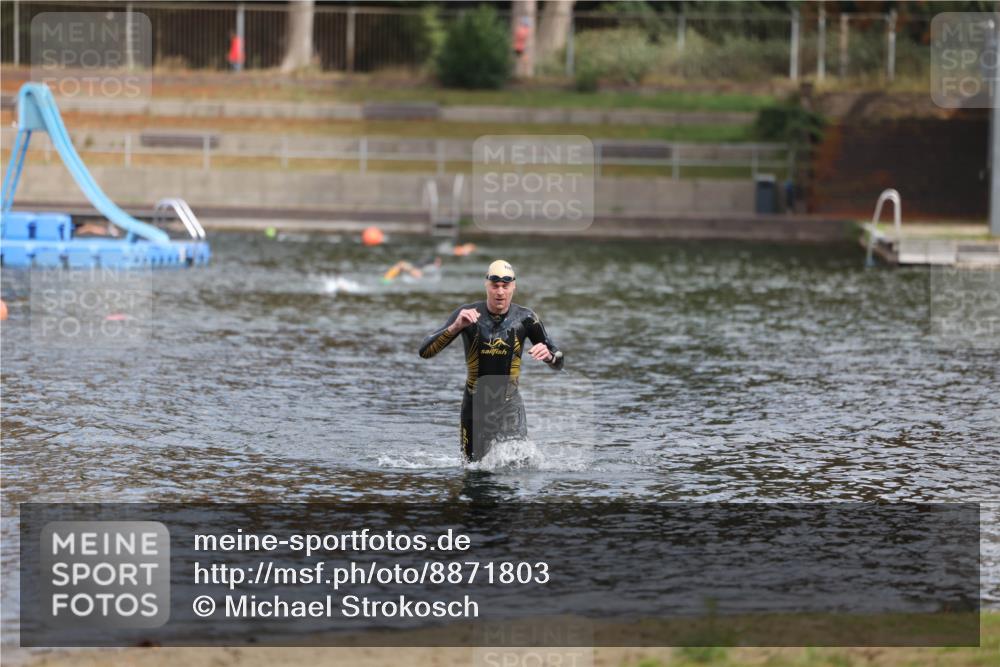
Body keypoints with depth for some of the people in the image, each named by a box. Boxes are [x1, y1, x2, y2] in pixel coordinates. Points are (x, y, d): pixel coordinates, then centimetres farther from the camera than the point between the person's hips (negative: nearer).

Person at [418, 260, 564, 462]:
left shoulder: (525, 319, -6)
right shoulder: (467, 314, -10)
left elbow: (558, 364, 1)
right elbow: (424, 352, -16)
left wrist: (548, 355, -24)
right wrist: (455, 326, -31)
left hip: (509, 404, 0)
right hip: (475, 405, 0)